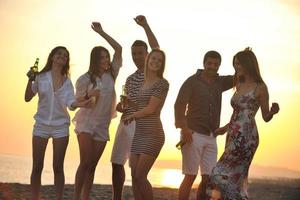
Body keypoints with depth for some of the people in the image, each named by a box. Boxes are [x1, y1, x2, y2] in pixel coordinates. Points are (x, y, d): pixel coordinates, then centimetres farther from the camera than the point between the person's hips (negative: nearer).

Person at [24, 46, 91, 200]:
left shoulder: (67, 81, 4)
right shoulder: (41, 77, 1)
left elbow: (70, 103, -9)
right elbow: (27, 98, -1)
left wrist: (81, 104, -31)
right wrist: (30, 80, -16)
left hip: (61, 126, 1)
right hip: (41, 125, -1)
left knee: (58, 167, 1)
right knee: (37, 167, 1)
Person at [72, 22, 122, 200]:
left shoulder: (111, 75, 3)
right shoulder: (85, 79, -4)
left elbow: (119, 49, -1)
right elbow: (77, 102, 2)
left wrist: (101, 32, -3)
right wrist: (88, 95, -19)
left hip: (103, 126, 3)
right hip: (86, 123, -3)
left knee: (92, 165, 5)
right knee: (85, 162, -12)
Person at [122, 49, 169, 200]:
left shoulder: (162, 83, -7)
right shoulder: (144, 83, 16)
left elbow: (151, 109, -11)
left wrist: (130, 116, -1)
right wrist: (130, 103, 10)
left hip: (152, 135, -7)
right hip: (139, 134, 7)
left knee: (140, 176, -10)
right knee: (134, 176, 4)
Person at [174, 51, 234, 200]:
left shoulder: (220, 82, 13)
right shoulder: (192, 81, -3)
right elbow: (179, 104, -13)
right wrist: (184, 128, -26)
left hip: (211, 137, 5)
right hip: (193, 134, -5)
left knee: (209, 178, 1)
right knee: (190, 176, -7)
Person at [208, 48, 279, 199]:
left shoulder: (260, 87, -6)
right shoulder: (240, 85, 15)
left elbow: (266, 117, -3)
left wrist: (273, 111, -23)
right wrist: (225, 128, 29)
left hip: (245, 137, -8)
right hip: (233, 136, 8)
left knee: (221, 175, -10)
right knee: (235, 178, 7)